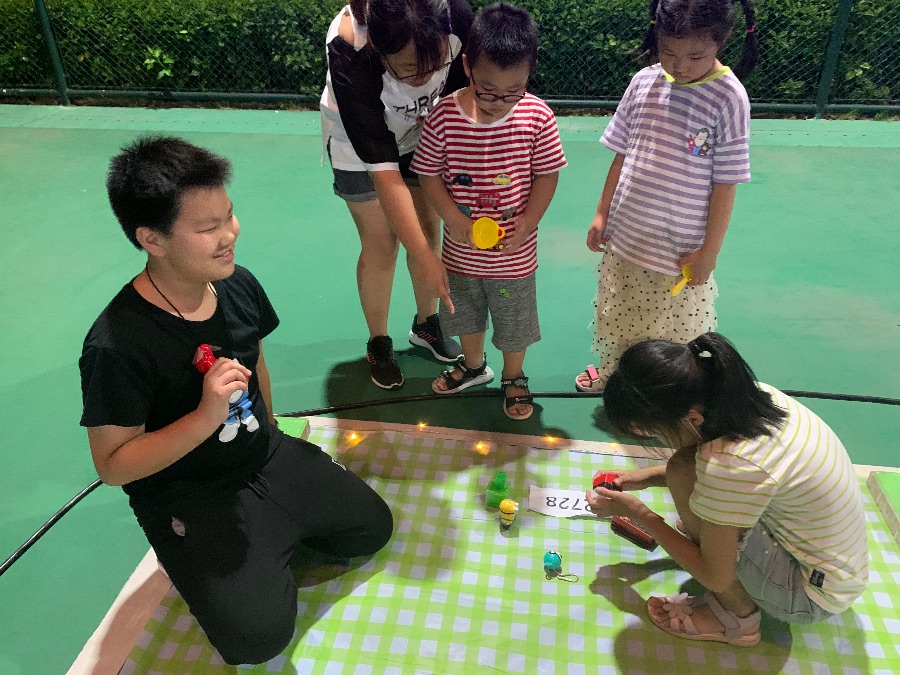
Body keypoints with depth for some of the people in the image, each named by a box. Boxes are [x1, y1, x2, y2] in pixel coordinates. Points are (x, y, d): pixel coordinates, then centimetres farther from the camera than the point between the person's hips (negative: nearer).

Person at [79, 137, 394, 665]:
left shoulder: (238, 286, -9)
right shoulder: (116, 345, -29)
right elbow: (113, 465, -23)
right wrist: (207, 417, -36)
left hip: (268, 458, 6)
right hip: (187, 497, -6)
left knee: (373, 528, 9)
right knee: (259, 636, -15)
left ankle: (272, 540, 25)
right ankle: (204, 561, 13)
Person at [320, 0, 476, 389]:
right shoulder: (349, 52, -40)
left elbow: (459, 93, -14)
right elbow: (382, 168, -39)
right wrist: (424, 257, -40)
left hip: (422, 134, 3)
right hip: (357, 141, -3)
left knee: (427, 229, 9)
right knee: (381, 244, 0)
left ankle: (426, 323, 32)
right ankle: (378, 343, 22)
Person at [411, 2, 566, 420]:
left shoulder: (537, 116, -16)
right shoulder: (444, 115, -16)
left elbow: (547, 173, -7)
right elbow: (427, 173, -8)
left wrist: (527, 221, -18)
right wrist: (453, 218, -19)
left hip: (513, 255, -1)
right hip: (461, 250, 2)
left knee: (515, 322, 18)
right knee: (465, 314, 24)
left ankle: (513, 379, 45)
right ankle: (473, 366, 52)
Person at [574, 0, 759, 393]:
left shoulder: (728, 98, -14)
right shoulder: (644, 82, -2)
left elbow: (725, 182, -11)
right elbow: (621, 155, 6)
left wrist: (710, 250, -9)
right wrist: (602, 214, 8)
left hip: (681, 248, -4)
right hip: (626, 235, 4)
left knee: (672, 332, 10)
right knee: (616, 318, 21)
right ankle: (612, 370, 47)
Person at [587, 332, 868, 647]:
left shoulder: (729, 464, -35)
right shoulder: (751, 395, -13)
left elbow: (715, 578, -21)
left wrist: (636, 512, -12)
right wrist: (649, 476, 2)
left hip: (812, 595, -7)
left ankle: (737, 616, -5)